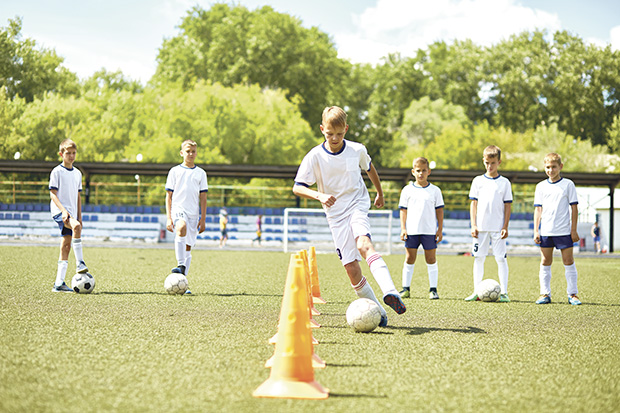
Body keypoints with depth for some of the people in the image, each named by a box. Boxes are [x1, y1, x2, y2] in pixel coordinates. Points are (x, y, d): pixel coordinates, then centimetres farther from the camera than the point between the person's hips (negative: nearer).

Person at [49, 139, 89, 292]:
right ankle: (80, 263, -32)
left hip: (72, 213, 6)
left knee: (66, 245, 1)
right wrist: (63, 210, -21)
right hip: (59, 210, -6)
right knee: (76, 226, -34)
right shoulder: (57, 172, -3)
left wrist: (79, 217, 15)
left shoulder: (77, 173, 17)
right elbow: (53, 193, -8)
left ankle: (59, 283, 1)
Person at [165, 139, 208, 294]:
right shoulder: (175, 171, 6)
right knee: (181, 228, -36)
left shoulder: (200, 173, 11)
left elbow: (203, 197, 11)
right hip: (178, 210, -3)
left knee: (188, 248, 3)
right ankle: (181, 265, -39)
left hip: (193, 213, 3)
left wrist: (203, 219, 4)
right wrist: (168, 218, -3)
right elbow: (169, 196, 6)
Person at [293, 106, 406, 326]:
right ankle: (377, 314, 5)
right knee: (351, 268, -7)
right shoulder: (315, 156, -7)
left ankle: (390, 293, -47)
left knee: (364, 245, -32)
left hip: (358, 206, -1)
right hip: (336, 215, 1)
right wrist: (319, 195, -24)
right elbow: (297, 187, -6)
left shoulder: (357, 150, -2)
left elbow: (370, 168, 20)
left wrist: (380, 193, 34)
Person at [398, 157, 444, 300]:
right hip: (412, 230, 0)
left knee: (431, 258, 2)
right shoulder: (407, 190, 6)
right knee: (409, 258, 3)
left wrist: (440, 229, 2)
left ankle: (433, 289, 5)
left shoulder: (435, 191, 5)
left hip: (430, 231, 0)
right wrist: (403, 228, 0)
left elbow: (439, 210, 7)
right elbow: (403, 210, 7)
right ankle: (406, 288, 9)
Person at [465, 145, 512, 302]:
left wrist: (505, 226, -4)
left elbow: (507, 205, 3)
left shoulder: (504, 183, 3)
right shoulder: (478, 181, 7)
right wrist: (473, 225, -1)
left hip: (498, 227, -2)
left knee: (501, 258, -2)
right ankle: (477, 292, 8)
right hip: (481, 227, 2)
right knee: (478, 258, 3)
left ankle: (503, 292, 1)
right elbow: (473, 203, 7)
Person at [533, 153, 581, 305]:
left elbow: (574, 208, 2)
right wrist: (536, 231, 3)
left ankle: (572, 294, 6)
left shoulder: (568, 184, 2)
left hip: (564, 231, -2)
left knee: (568, 261, 0)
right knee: (545, 262, 4)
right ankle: (545, 294, 10)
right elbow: (538, 209, 9)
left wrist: (574, 230, -2)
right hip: (545, 230, 2)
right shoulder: (541, 186, 8)